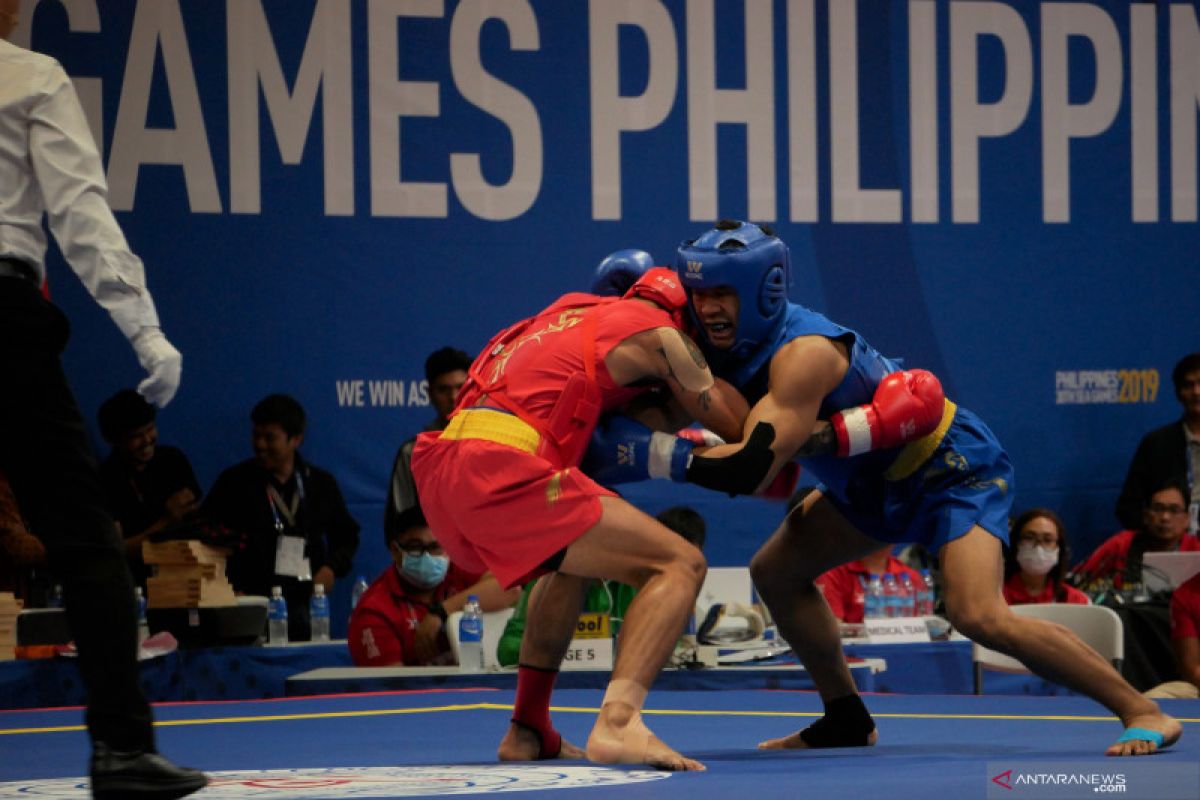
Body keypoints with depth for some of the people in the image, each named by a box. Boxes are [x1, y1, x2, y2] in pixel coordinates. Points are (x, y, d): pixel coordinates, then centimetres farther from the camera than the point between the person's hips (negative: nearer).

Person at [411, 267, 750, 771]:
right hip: (499, 468, -8)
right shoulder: (657, 332, 9)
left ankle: (528, 730, 25)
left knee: (577, 557, 33)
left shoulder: (573, 308, 29)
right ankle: (617, 721, -27)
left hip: (437, 469, 8)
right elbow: (738, 426, 15)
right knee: (680, 565, -5)